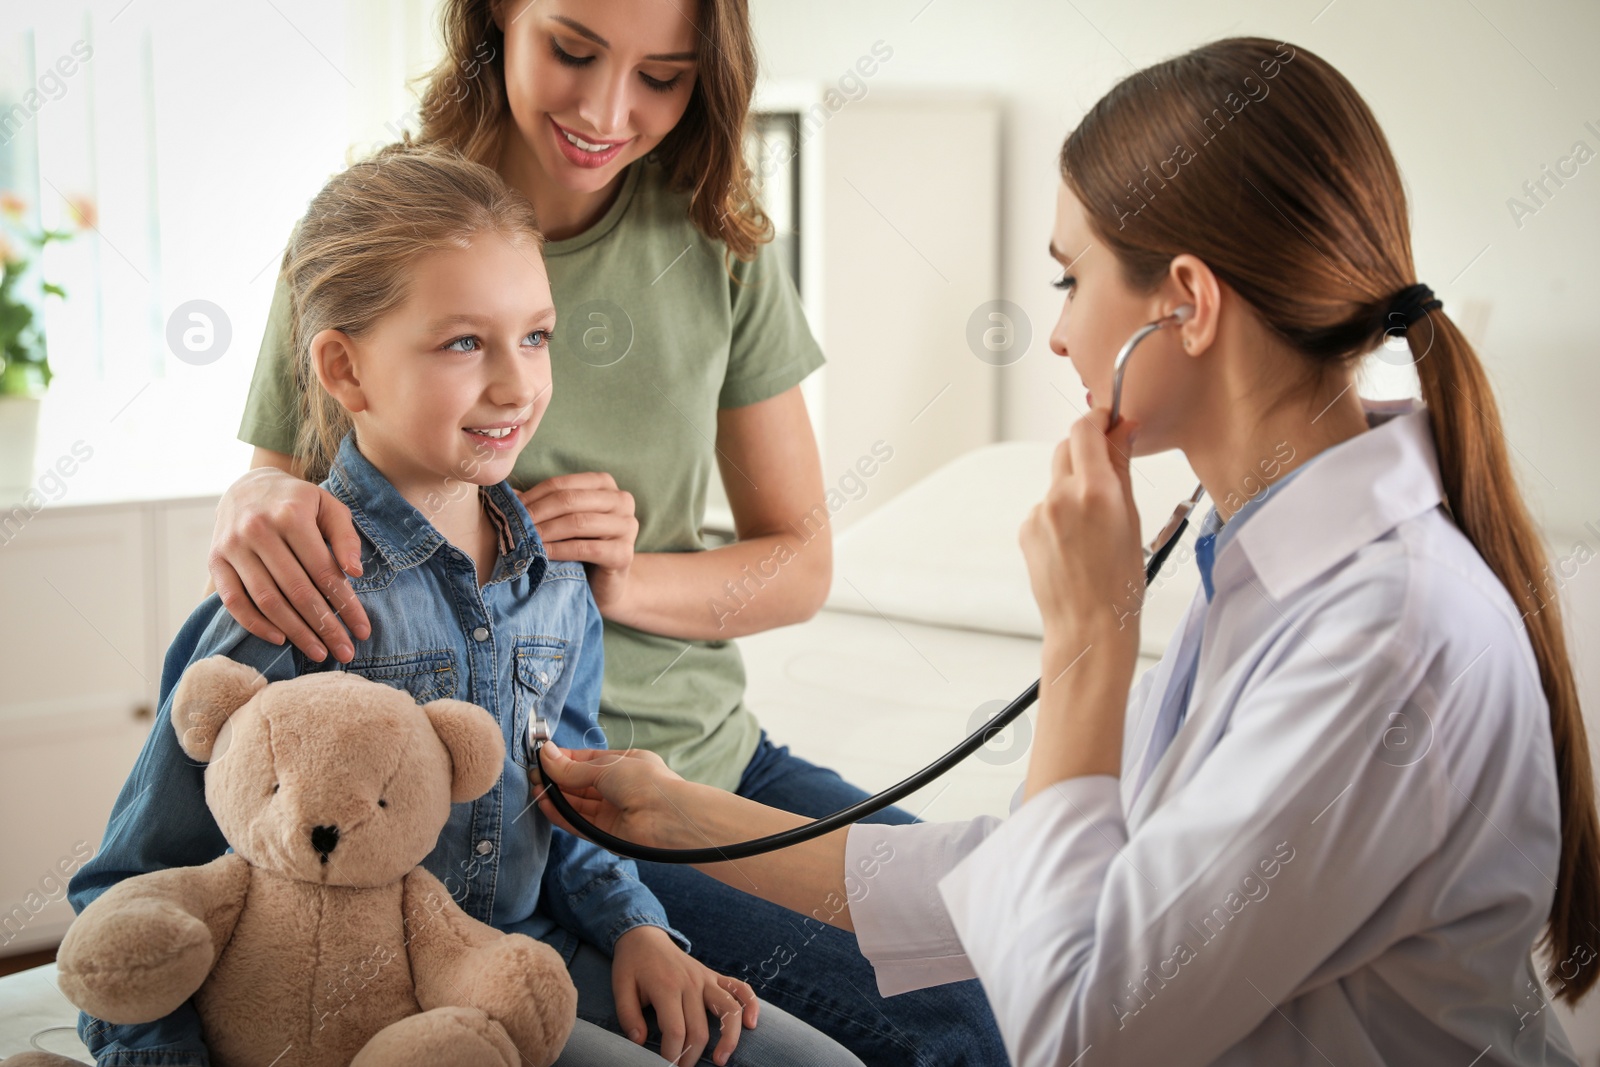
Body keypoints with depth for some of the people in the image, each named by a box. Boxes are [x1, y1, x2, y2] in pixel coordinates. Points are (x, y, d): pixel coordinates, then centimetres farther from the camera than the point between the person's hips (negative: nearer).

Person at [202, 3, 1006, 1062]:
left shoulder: (718, 240, 1)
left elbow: (800, 561, 5)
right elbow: (276, 475, 0)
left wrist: (625, 580, -16)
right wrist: (255, 508, -25)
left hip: (716, 756, 5)